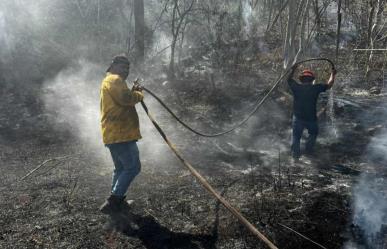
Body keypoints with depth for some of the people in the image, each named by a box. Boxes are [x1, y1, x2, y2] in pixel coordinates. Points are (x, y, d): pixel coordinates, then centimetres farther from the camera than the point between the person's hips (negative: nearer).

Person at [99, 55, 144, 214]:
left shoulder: (108, 81, 27)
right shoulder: (114, 79, -7)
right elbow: (125, 98, -23)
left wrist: (133, 92, 12)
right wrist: (138, 94, -4)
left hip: (113, 134, 11)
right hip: (120, 134, -11)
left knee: (121, 168, 18)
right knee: (133, 167, -9)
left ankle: (115, 201, 24)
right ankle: (113, 202, -10)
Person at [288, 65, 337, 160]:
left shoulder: (296, 87, -5)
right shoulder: (315, 88, -8)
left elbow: (289, 80, 15)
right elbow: (329, 85, 7)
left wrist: (293, 70, 28)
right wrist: (333, 74, 22)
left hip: (298, 118, 1)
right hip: (311, 118, 0)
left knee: (296, 135, 15)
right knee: (313, 133, 26)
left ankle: (295, 152, 6)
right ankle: (309, 149, 21)